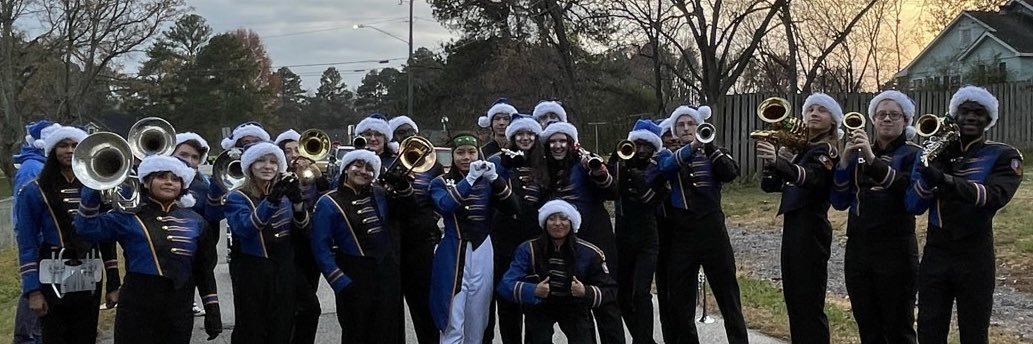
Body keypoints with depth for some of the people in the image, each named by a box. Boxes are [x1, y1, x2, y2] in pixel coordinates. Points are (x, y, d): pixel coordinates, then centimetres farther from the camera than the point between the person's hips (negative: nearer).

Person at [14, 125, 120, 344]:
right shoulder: (35, 192, -2)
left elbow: (107, 239, 10)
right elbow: (27, 244, -4)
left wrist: (113, 283, 5)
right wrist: (32, 290, -12)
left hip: (88, 280, 3)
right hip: (53, 279, -3)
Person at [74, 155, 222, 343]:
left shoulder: (195, 222, 7)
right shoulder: (128, 216, 1)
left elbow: (205, 270, 9)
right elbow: (87, 228, -12)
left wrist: (212, 311, 5)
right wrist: (94, 188, -20)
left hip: (180, 311, 2)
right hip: (136, 310, -2)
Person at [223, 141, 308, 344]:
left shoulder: (284, 195, 11)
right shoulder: (237, 198, -5)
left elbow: (300, 227, -5)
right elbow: (245, 228, -25)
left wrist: (298, 202, -25)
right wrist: (271, 201, -38)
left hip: (283, 272, 5)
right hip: (251, 273, -5)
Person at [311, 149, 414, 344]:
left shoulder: (378, 194, 6)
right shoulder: (329, 203, -8)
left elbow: (404, 209, 24)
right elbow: (321, 248, -12)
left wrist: (402, 187, 4)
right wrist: (341, 283, -18)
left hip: (387, 273, 5)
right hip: (355, 278, -4)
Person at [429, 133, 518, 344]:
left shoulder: (487, 183, 11)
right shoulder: (441, 182, 3)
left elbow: (512, 208, -4)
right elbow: (444, 206, -19)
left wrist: (495, 179, -18)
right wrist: (469, 179, -27)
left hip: (482, 255, 3)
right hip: (453, 255, -3)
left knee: (477, 326, 8)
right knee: (453, 326, -7)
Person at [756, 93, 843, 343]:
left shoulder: (827, 150, -8)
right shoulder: (797, 147, 16)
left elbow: (810, 177, -30)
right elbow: (769, 184, 13)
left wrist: (777, 161, -46)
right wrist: (771, 158, -3)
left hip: (811, 228, -8)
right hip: (792, 226, 9)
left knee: (810, 302, -8)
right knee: (793, 298, 14)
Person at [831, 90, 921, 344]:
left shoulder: (913, 154, 0)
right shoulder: (858, 155, 13)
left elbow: (911, 191, -20)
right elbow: (839, 202, 4)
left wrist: (873, 159, -27)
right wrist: (845, 159, -8)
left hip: (896, 250, -5)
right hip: (857, 249, 5)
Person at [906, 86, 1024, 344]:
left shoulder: (1003, 156, -1)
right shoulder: (936, 152, 7)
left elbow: (995, 197, -21)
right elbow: (914, 206, -2)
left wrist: (946, 180, -34)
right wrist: (932, 169, -15)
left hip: (976, 258, -2)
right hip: (935, 255, 2)